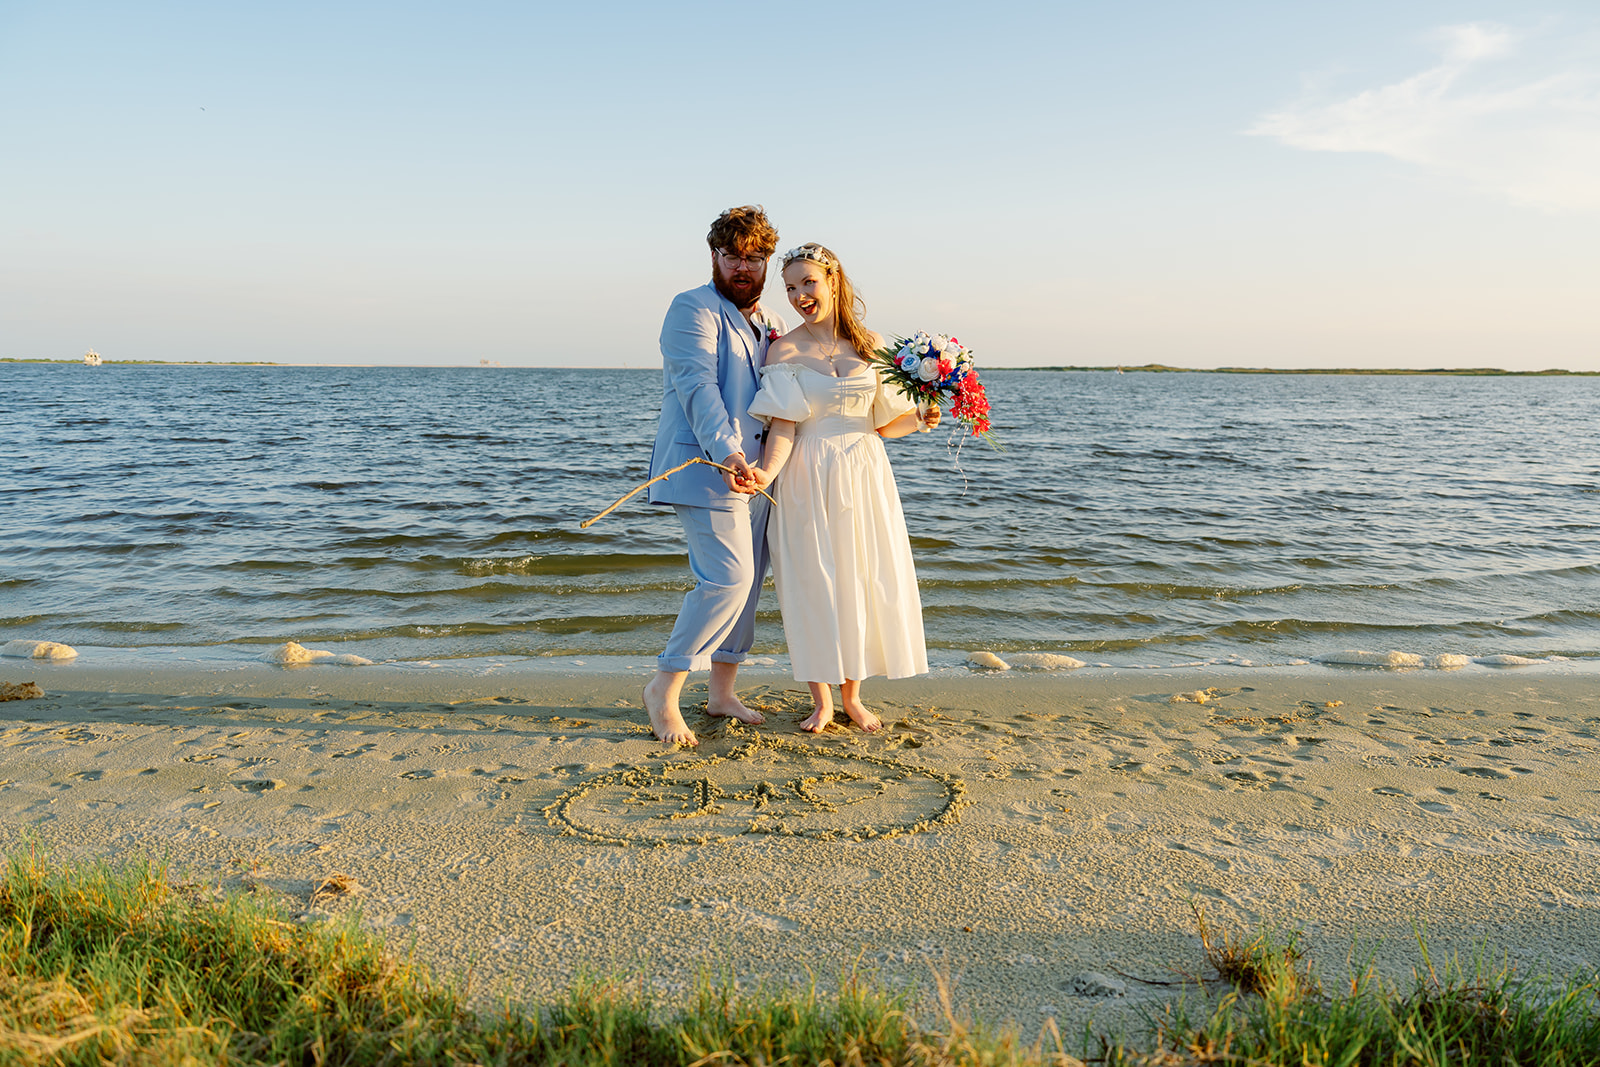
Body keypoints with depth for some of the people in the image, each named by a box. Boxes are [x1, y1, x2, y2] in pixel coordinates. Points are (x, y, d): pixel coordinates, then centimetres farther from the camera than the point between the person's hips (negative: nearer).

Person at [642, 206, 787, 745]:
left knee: (747, 580, 8)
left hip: (754, 470, 8)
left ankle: (723, 692, 19)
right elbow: (698, 387, -18)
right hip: (708, 468, -8)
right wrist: (727, 454, -29)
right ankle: (664, 687, -2)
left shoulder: (770, 322, 21)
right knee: (728, 578, -15)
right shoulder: (694, 309, -5)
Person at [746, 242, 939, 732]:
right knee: (813, 582, 1)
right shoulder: (785, 350, -2)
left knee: (865, 578, 5)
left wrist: (920, 418, -11)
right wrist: (766, 471, -26)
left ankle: (852, 694, 21)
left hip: (864, 477, 3)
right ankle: (822, 699, 16)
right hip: (808, 480, -2)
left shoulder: (871, 344, 5)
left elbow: (884, 422, 7)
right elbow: (784, 427, -9)